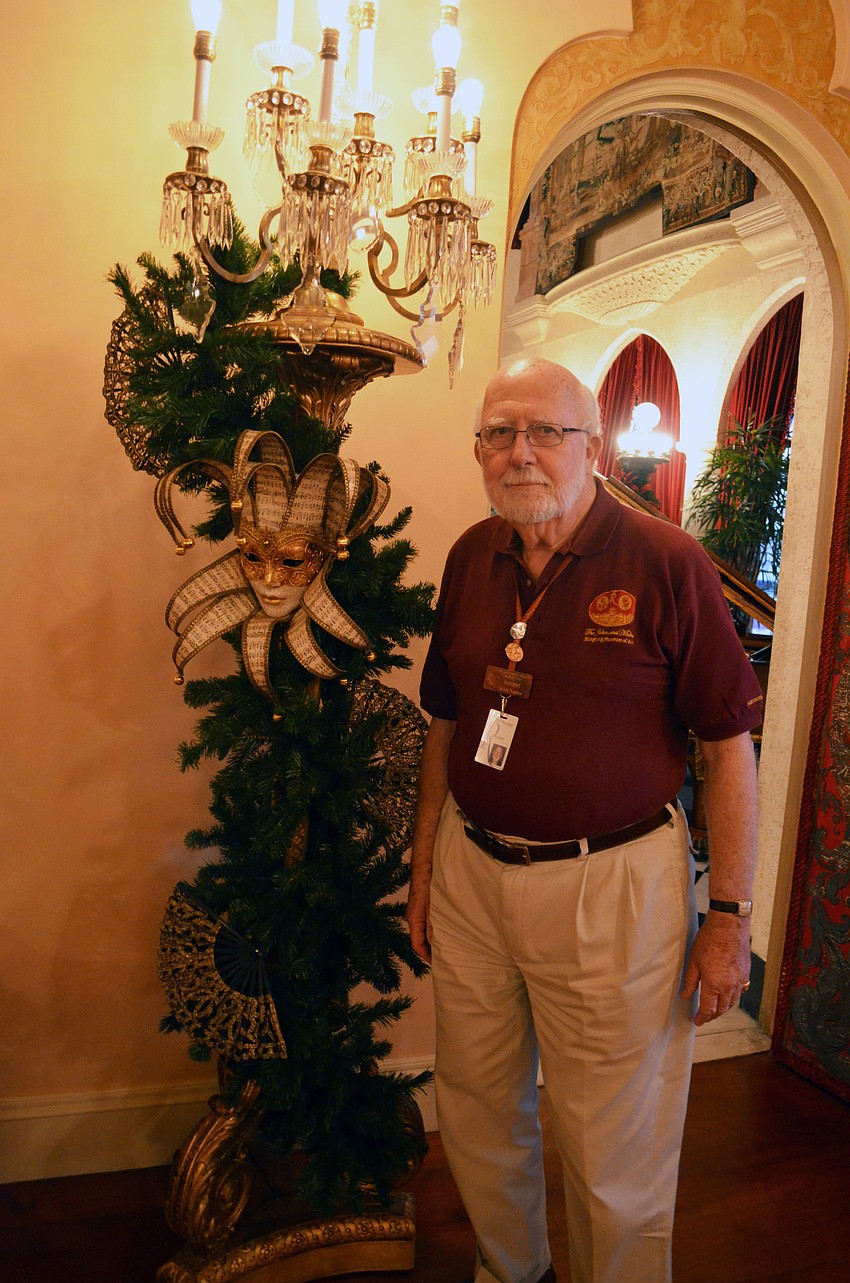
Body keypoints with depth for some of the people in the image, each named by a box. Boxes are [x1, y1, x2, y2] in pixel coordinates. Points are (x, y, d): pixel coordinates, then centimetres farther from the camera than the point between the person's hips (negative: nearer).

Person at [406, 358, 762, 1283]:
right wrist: (424, 865, 12)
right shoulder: (471, 559, 4)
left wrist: (729, 915, -9)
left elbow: (729, 746, -9)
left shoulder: (666, 563, -12)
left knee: (615, 1161, 11)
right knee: (478, 1120, 21)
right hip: (471, 872, 5)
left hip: (609, 883, -4)